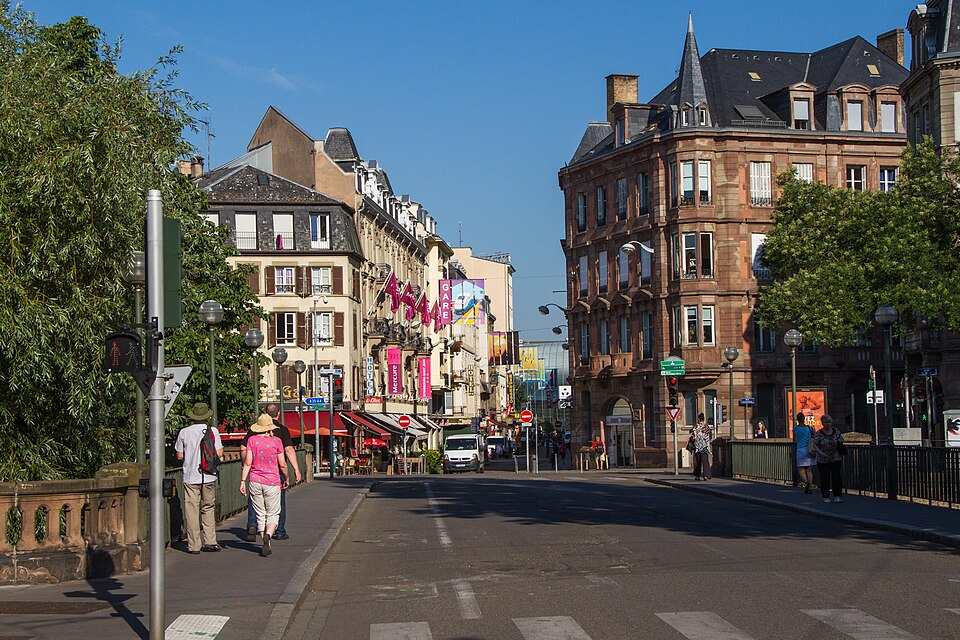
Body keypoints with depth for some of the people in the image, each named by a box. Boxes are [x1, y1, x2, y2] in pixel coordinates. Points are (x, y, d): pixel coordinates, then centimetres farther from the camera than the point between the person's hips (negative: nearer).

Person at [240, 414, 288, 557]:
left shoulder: (252, 440, -1)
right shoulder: (276, 441, -5)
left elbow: (247, 463, -5)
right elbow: (282, 464, -2)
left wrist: (243, 481, 0)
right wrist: (286, 478, 14)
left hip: (255, 481, 2)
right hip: (272, 482, -2)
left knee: (260, 514, 12)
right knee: (273, 514, 6)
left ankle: (267, 545, 12)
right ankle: (268, 535, -22)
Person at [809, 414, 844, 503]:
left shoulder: (836, 432, 5)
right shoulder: (819, 434, -5)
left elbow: (840, 443, 18)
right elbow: (814, 444, -12)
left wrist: (841, 441, -7)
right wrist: (820, 452, -27)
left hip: (836, 459, 2)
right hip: (823, 461, -2)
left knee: (836, 476, -9)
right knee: (825, 478, 2)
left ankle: (837, 496, -6)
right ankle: (825, 497, 14)